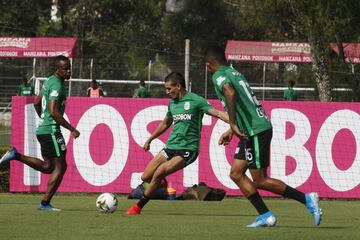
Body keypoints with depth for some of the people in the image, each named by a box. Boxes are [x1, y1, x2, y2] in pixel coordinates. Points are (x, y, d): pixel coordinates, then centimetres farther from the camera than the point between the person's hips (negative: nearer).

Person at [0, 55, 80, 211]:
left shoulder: (49, 81, 15)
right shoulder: (57, 85, -16)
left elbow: (37, 102, 25)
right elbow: (53, 111, -24)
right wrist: (72, 129, -20)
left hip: (43, 129, 10)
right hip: (51, 131, -10)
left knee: (48, 167, 17)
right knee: (60, 167, -4)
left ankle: (16, 156, 9)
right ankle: (45, 203, -3)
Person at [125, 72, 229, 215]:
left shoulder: (195, 100, -6)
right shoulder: (172, 103, 14)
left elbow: (217, 113, -14)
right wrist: (149, 140, 38)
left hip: (187, 149, -7)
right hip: (171, 146, 7)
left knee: (160, 171, -24)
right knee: (146, 177, -4)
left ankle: (139, 207, -12)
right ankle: (161, 182, 30)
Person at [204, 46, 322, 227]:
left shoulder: (219, 76, -7)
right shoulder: (235, 73, 20)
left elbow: (230, 93, -30)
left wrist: (232, 124, -30)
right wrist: (232, 131, 32)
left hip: (256, 131, -9)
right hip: (253, 130, 9)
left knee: (260, 181, -5)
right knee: (236, 174, 10)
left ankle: (307, 199, -4)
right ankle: (265, 216, 6)